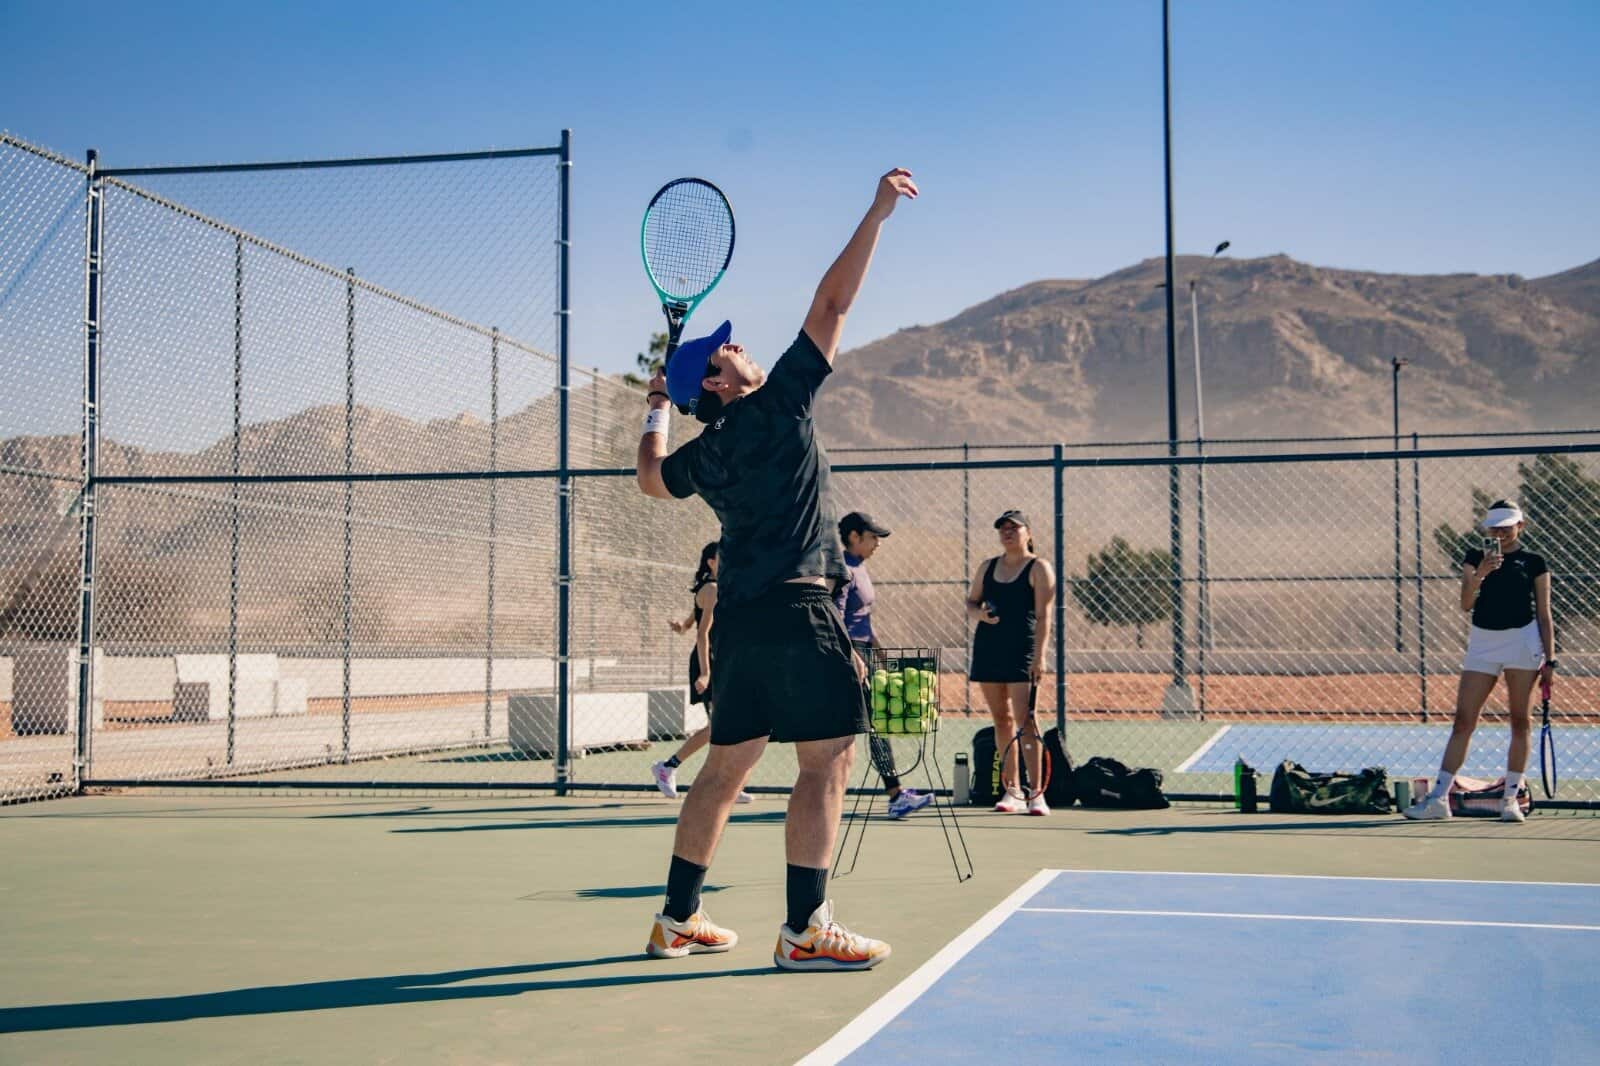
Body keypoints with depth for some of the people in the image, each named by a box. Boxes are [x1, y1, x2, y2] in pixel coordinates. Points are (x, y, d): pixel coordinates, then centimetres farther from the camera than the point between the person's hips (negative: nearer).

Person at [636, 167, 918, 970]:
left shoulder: (703, 451, 15)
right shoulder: (779, 403, -3)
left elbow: (651, 477, 37)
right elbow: (832, 302, -4)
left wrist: (655, 410, 46)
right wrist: (876, 214, -1)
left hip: (738, 617, 8)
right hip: (795, 610, -8)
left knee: (727, 766, 14)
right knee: (827, 761, -5)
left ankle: (677, 919, 18)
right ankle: (804, 929, -6)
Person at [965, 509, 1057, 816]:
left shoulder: (1039, 569, -1)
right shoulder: (987, 567, 15)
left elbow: (1043, 616, -8)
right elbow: (971, 602, 20)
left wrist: (1039, 656, -17)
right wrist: (979, 613, -4)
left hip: (1022, 652, -5)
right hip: (988, 649, 5)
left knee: (1024, 719, -13)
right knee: (1002, 719, 7)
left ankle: (1035, 793, -13)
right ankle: (1012, 792, 12)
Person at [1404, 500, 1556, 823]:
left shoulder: (1533, 563, 5)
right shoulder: (1475, 557, 9)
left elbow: (1544, 615, 6)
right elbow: (1466, 603, -3)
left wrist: (1549, 660, -1)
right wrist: (1480, 573, -21)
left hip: (1522, 640, -1)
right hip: (1482, 642, 1)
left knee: (1521, 721, 0)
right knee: (1463, 721, -2)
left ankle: (1511, 797, 9)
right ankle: (1439, 798, -4)